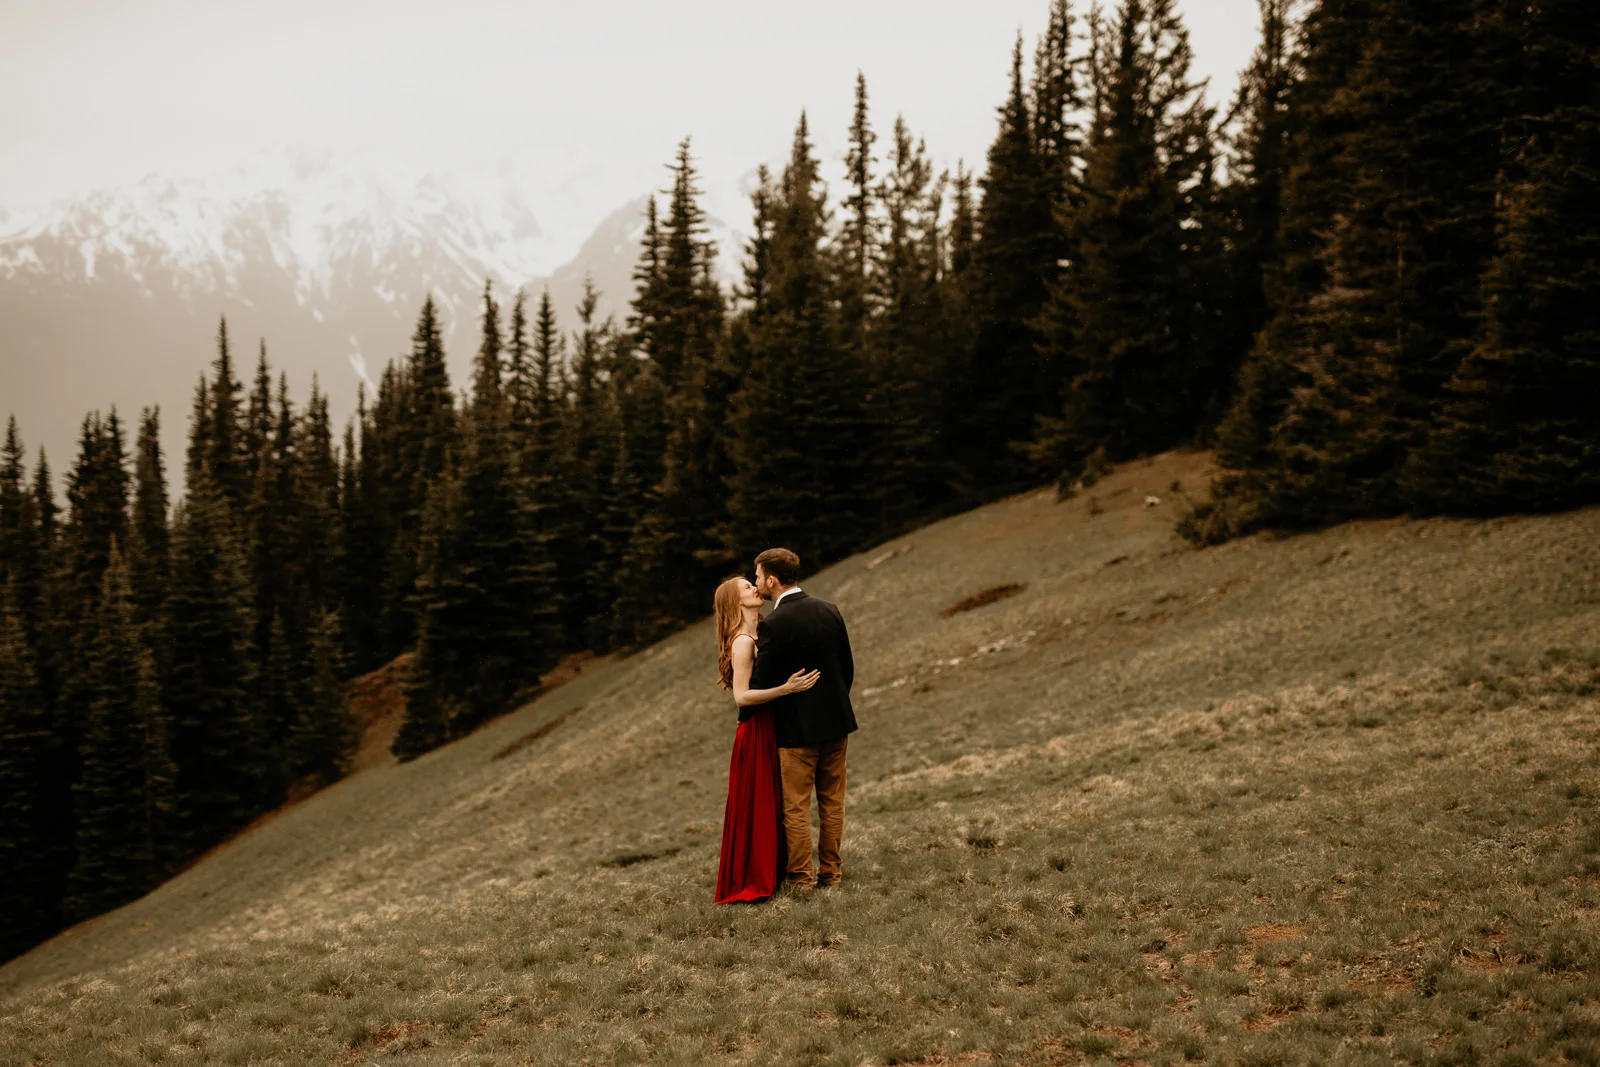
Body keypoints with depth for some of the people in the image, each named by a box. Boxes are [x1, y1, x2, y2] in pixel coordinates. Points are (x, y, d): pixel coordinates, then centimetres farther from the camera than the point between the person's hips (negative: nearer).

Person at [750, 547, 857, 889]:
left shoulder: (773, 624, -19)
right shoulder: (829, 611, 2)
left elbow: (761, 684, -16)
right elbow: (847, 667, 8)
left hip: (797, 728, -6)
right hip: (835, 720, 6)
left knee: (796, 805, 6)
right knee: (832, 801, 15)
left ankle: (802, 875, 12)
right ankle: (831, 871, 22)